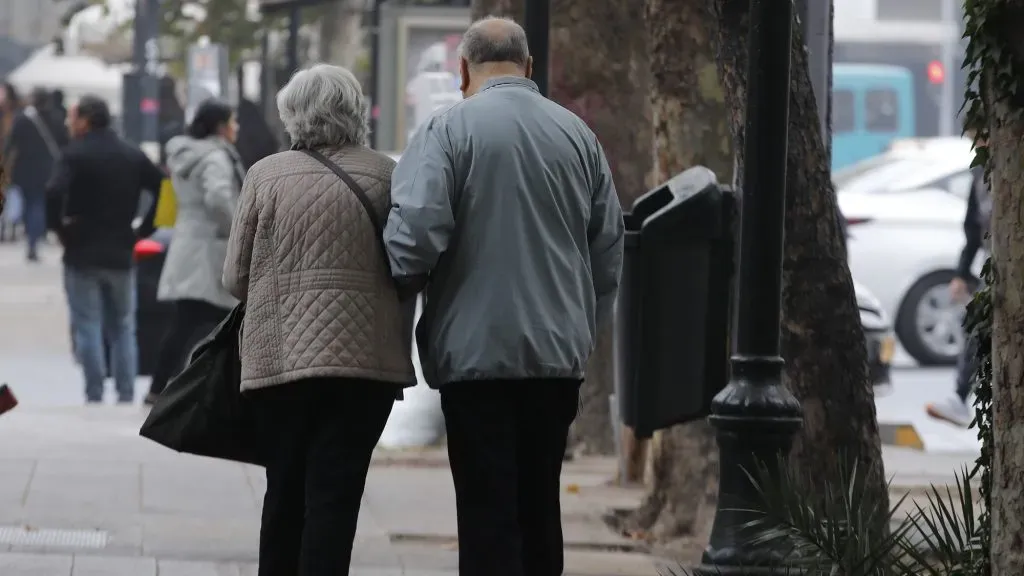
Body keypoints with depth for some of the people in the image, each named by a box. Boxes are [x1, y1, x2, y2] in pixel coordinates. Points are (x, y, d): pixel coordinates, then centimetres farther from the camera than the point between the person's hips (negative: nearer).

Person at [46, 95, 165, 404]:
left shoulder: (75, 154, -9)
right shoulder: (132, 155, 8)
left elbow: (55, 192, -25)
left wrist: (58, 226, -10)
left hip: (82, 253, -4)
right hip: (121, 252, 4)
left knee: (88, 327, -1)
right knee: (122, 327, 11)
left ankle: (94, 396, -5)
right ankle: (126, 396, 7)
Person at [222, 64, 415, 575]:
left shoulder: (266, 175, -1)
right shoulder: (387, 177, 0)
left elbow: (235, 276, 3)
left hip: (277, 355, 1)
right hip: (367, 358, -1)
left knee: (285, 493, 14)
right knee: (335, 495, -1)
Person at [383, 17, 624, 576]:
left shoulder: (448, 128, -7)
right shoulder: (576, 133, 9)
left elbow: (415, 232, -18)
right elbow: (609, 252, 13)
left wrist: (402, 284, 2)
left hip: (476, 349, -5)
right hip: (559, 355, 5)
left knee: (487, 513, -3)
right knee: (538, 507, 13)